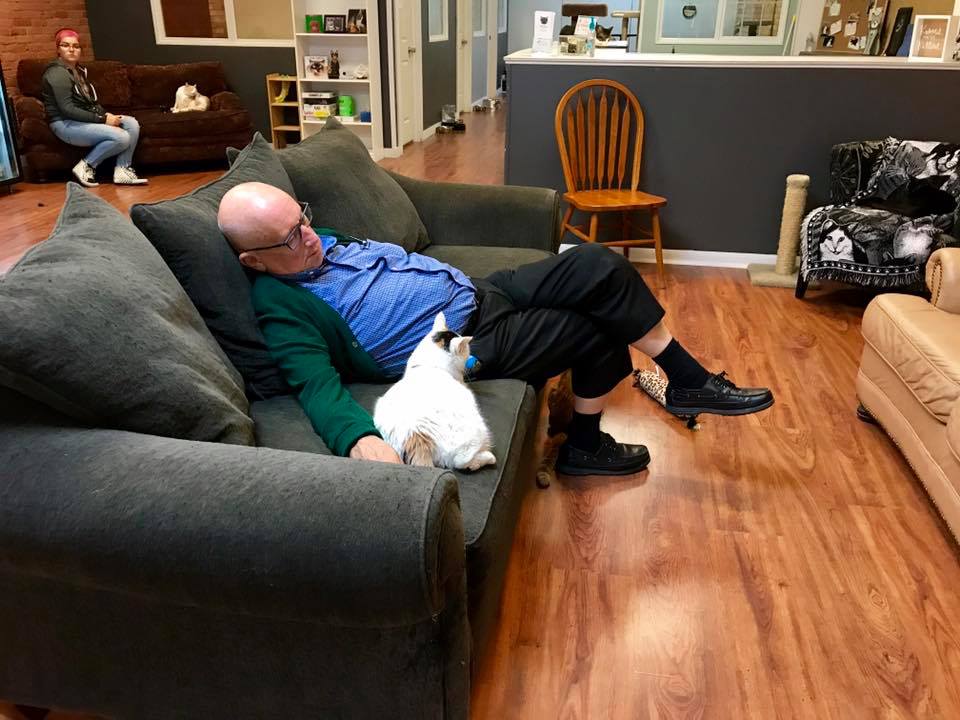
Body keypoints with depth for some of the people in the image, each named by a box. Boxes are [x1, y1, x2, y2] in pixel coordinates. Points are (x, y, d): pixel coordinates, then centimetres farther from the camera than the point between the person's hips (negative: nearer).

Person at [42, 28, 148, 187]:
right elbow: (67, 109, -20)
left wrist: (106, 115, -3)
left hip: (86, 119, 9)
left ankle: (122, 170, -10)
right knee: (121, 137, -26)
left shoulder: (79, 70, 18)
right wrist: (102, 119, -20)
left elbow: (92, 101, 18)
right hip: (66, 124, -9)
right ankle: (86, 167, -10)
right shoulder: (57, 73, -11)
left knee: (132, 124, -9)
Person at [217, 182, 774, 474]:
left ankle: (689, 380, 11)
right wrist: (358, 438, -48)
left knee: (599, 267, -3)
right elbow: (319, 385, -31)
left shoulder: (322, 242, 8)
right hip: (469, 345, -8)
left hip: (477, 291, 8)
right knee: (601, 332, -10)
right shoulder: (282, 305, -17)